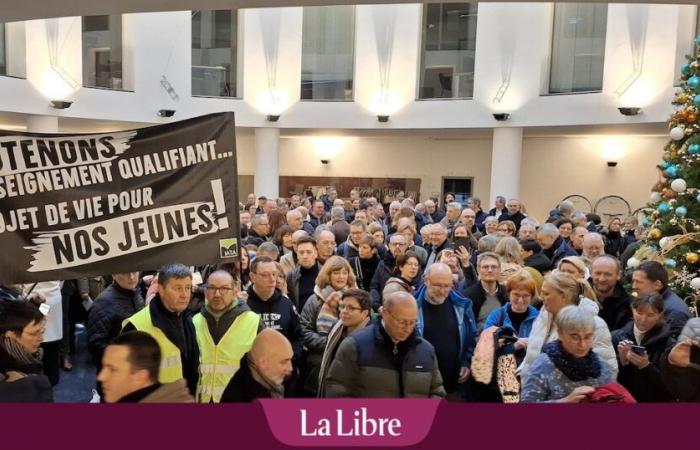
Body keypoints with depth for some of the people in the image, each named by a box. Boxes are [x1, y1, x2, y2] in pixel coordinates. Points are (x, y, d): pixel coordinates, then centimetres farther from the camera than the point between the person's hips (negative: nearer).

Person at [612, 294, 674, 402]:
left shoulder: (669, 344, -1)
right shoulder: (616, 337, 3)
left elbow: (669, 386, -4)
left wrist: (646, 366, -16)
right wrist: (621, 360, -13)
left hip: (654, 400, -1)